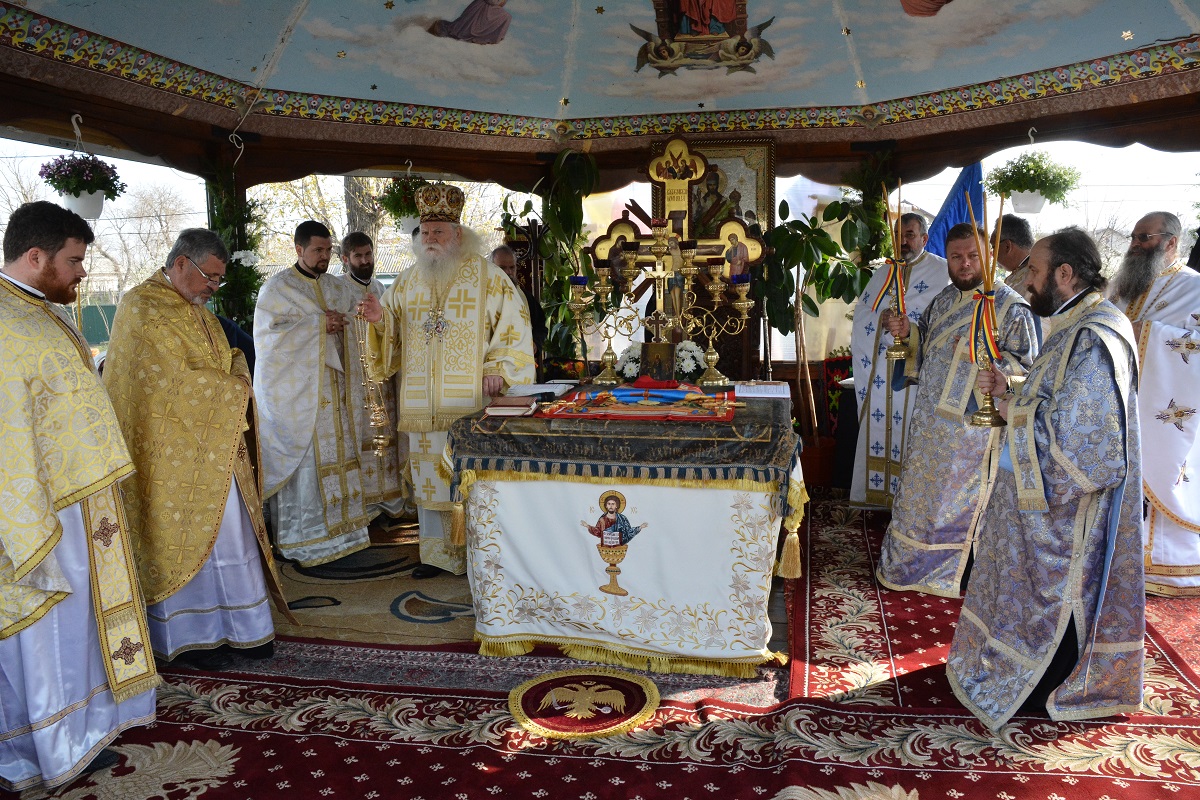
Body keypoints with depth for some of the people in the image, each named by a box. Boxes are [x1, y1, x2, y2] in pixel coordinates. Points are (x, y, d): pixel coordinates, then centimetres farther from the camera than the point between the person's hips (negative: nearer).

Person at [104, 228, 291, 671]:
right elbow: (172, 379, -19)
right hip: (172, 450, -8)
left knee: (230, 533, 10)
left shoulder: (197, 310, 15)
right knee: (181, 539, 2)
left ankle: (241, 624, 19)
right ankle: (187, 634, 15)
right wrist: (232, 388, -9)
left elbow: (227, 362, 18)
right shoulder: (141, 307, -12)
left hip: (215, 448, 8)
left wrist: (234, 378, -5)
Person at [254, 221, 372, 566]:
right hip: (295, 391, -6)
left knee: (334, 456, 6)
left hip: (331, 389, 6)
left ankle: (335, 526, 14)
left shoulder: (333, 287, 16)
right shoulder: (277, 287, -3)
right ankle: (300, 539, 1)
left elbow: (346, 336, 22)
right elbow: (267, 334, -13)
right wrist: (317, 324, -15)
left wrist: (339, 324, 0)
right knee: (301, 460, -6)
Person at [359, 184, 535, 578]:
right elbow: (393, 331, 18)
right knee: (430, 476, 7)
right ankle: (437, 552, 17)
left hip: (471, 401, -4)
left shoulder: (486, 276, 0)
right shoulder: (408, 281, 13)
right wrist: (380, 319, -4)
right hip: (423, 405, 4)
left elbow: (514, 324, -2)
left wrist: (499, 368, -12)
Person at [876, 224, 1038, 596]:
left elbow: (1027, 368, -15)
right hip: (930, 421, 7)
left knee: (961, 500, 6)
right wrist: (906, 332, -1)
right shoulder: (943, 300, 9)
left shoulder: (1011, 307, -12)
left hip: (973, 425, -7)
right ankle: (915, 561, 36)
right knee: (922, 492, 18)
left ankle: (956, 572, 25)